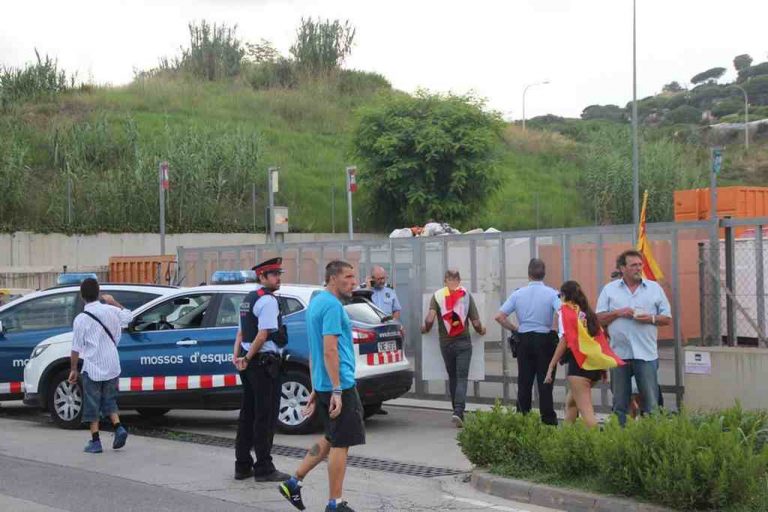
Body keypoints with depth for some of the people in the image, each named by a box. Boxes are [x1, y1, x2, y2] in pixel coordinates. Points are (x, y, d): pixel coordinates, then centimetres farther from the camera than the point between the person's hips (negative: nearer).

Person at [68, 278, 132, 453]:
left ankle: (95, 441, 7)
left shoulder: (81, 319, -13)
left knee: (92, 405, 6)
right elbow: (128, 315, 21)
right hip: (112, 366, 4)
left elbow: (76, 349, -10)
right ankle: (118, 428, 0)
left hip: (92, 368, -4)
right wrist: (113, 302, 28)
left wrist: (73, 369, 0)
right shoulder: (111, 311, -2)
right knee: (109, 401, 19)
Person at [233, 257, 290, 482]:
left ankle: (242, 465, 17)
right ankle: (264, 468, -3)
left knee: (248, 413, 13)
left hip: (250, 364, 9)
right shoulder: (268, 300, -13)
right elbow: (263, 335, -20)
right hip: (264, 362, -9)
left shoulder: (248, 299, 17)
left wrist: (237, 356, 7)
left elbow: (241, 332, 17)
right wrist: (247, 359, -13)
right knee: (265, 416, -5)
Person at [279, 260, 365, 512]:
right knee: (340, 444, -2)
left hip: (321, 386, 10)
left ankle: (294, 483, 19)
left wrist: (316, 390, 23)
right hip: (339, 385, -10)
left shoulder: (316, 302, 17)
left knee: (331, 439, 20)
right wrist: (336, 391, -23)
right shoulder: (332, 305, -14)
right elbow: (330, 351, -21)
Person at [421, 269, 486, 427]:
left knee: (452, 378, 16)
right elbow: (476, 323, -4)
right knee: (462, 379, -2)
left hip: (445, 343, 2)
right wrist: (481, 331, 17)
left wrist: (426, 329, 8)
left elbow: (430, 319, -13)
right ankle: (458, 411, -18)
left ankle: (457, 411, 21)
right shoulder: (466, 295, -2)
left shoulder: (437, 296, -1)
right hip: (463, 343, -2)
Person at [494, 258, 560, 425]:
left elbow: (500, 316, -3)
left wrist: (515, 329, 8)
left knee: (524, 382, 9)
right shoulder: (551, 294, -6)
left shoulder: (518, 294, 1)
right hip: (545, 339, -2)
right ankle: (548, 420, 3)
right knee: (545, 383, 2)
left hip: (524, 340, 2)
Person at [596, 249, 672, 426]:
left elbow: (667, 318, 9)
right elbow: (599, 319, 5)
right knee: (619, 402, 8)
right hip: (619, 353, 1)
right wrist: (618, 313, -9)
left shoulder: (654, 288, 10)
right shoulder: (609, 290, 9)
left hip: (646, 353, 0)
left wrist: (652, 318, -9)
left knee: (651, 401, -4)